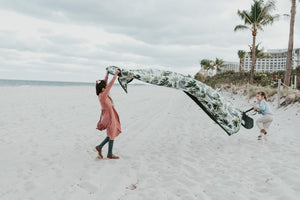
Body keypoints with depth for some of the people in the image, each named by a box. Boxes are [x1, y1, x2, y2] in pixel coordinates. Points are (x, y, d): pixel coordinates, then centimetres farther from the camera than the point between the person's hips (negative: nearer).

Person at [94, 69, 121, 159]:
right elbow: (110, 85, -23)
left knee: (112, 135, 20)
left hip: (108, 116, 9)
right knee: (112, 135, 6)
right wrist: (115, 75, -17)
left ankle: (99, 147, 24)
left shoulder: (101, 94, 1)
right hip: (109, 116, -9)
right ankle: (110, 154, 20)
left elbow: (105, 82, 12)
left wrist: (107, 73, 16)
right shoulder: (103, 96, -22)